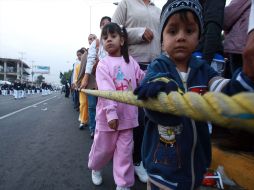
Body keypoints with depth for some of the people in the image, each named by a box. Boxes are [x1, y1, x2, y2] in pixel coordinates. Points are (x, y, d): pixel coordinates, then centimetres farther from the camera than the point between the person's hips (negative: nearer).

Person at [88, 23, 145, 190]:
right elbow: (106, 90, -18)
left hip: (127, 114, 2)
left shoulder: (131, 61, 4)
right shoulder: (103, 64, -7)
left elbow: (144, 80, 7)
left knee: (125, 150, 10)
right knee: (103, 147, 16)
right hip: (108, 115, -2)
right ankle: (95, 168, 48)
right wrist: (111, 112, -25)